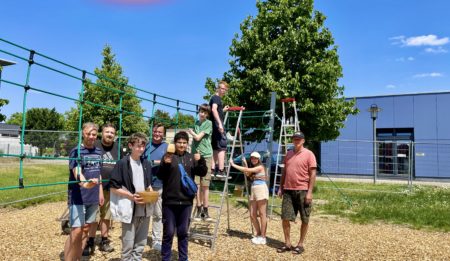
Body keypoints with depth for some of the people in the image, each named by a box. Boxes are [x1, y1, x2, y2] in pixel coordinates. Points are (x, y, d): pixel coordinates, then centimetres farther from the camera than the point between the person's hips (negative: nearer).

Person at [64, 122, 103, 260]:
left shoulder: (98, 152, 9)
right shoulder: (76, 151, -11)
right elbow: (77, 172, -27)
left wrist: (100, 192, 15)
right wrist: (84, 183, -46)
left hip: (93, 198, 6)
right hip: (78, 198, -6)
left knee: (86, 230, 13)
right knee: (76, 232, -9)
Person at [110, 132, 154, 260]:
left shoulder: (146, 164, 8)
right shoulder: (122, 164, -10)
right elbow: (113, 188, -9)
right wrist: (131, 196, -19)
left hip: (145, 209, 5)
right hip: (130, 209, -5)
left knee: (141, 243, 14)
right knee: (128, 244, 5)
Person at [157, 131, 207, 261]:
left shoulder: (191, 158, 7)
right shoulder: (168, 156, -3)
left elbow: (202, 173, 5)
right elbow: (160, 176, -5)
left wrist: (201, 161, -12)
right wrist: (165, 164, -23)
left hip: (186, 201, 3)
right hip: (170, 201, -3)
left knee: (183, 232, 14)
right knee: (168, 232, 5)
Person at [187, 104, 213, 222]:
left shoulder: (209, 123, -2)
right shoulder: (196, 123, 15)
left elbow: (198, 137, -9)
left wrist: (191, 132, 9)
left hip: (206, 156, -4)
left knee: (205, 185, -1)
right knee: (197, 184, 2)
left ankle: (205, 211, 4)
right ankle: (199, 210, 9)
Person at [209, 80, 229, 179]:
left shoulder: (214, 98, 23)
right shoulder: (216, 98, -6)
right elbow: (214, 109, -24)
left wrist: (223, 110, 25)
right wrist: (220, 123, -30)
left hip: (214, 126, 10)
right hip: (218, 125, -10)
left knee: (215, 148, 10)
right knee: (222, 148, -8)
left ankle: (213, 170, 10)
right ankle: (220, 171, -10)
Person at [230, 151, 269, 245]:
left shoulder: (260, 167, -8)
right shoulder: (252, 168, 17)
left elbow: (247, 170, -16)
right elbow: (247, 174, 1)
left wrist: (233, 165, -14)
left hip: (261, 189, -8)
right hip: (253, 190, 8)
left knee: (262, 214, -4)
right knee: (252, 215, 6)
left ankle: (263, 237, 1)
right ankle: (258, 234, 20)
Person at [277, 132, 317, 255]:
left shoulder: (309, 154, -5)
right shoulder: (288, 154, 12)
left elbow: (312, 174, -9)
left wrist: (309, 192, -15)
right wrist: (281, 188, 11)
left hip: (303, 191, -5)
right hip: (288, 191, 5)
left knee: (305, 220, 6)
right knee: (285, 218, 4)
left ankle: (300, 244, 19)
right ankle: (287, 243, 17)